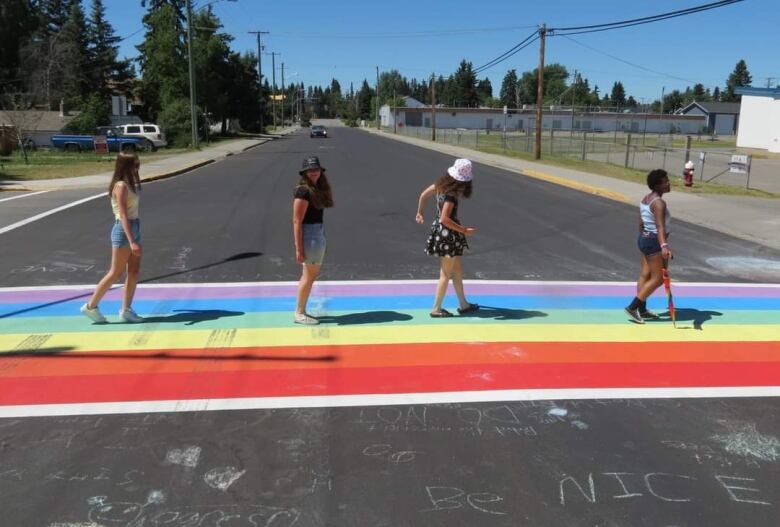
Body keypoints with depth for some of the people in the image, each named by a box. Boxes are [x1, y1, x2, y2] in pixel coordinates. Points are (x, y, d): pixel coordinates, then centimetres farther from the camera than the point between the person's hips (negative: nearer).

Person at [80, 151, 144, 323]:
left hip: (134, 228, 9)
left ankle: (126, 310, 13)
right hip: (123, 231, -9)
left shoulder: (129, 184, 11)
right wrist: (132, 241, -29)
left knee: (134, 271, 7)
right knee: (116, 272, -1)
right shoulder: (121, 186, -16)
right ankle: (91, 306, 11)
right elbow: (123, 215, -23)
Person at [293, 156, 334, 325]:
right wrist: (299, 248, -20)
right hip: (309, 233, -9)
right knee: (309, 275, 0)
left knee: (312, 274, 15)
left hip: (319, 233, 9)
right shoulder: (303, 191, -16)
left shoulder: (318, 189, 10)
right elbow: (297, 221, -19)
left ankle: (301, 311, 25)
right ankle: (299, 314, 11)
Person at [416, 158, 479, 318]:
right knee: (446, 274, 4)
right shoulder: (451, 195, -23)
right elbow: (445, 219, -28)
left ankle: (463, 305, 29)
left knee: (457, 271, 19)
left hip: (441, 233, 9)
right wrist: (464, 230, -21)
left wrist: (420, 213, 27)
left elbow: (423, 195, 13)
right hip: (448, 235, -9)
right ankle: (436, 309, 12)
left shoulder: (440, 185, 1)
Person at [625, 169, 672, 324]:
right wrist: (664, 246, -43)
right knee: (658, 279, -2)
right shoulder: (659, 202, -20)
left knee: (645, 275, 13)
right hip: (655, 242, -9)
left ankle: (642, 309, 19)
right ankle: (632, 307, -4)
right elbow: (660, 227, -33)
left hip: (643, 239, 9)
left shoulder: (645, 199, 8)